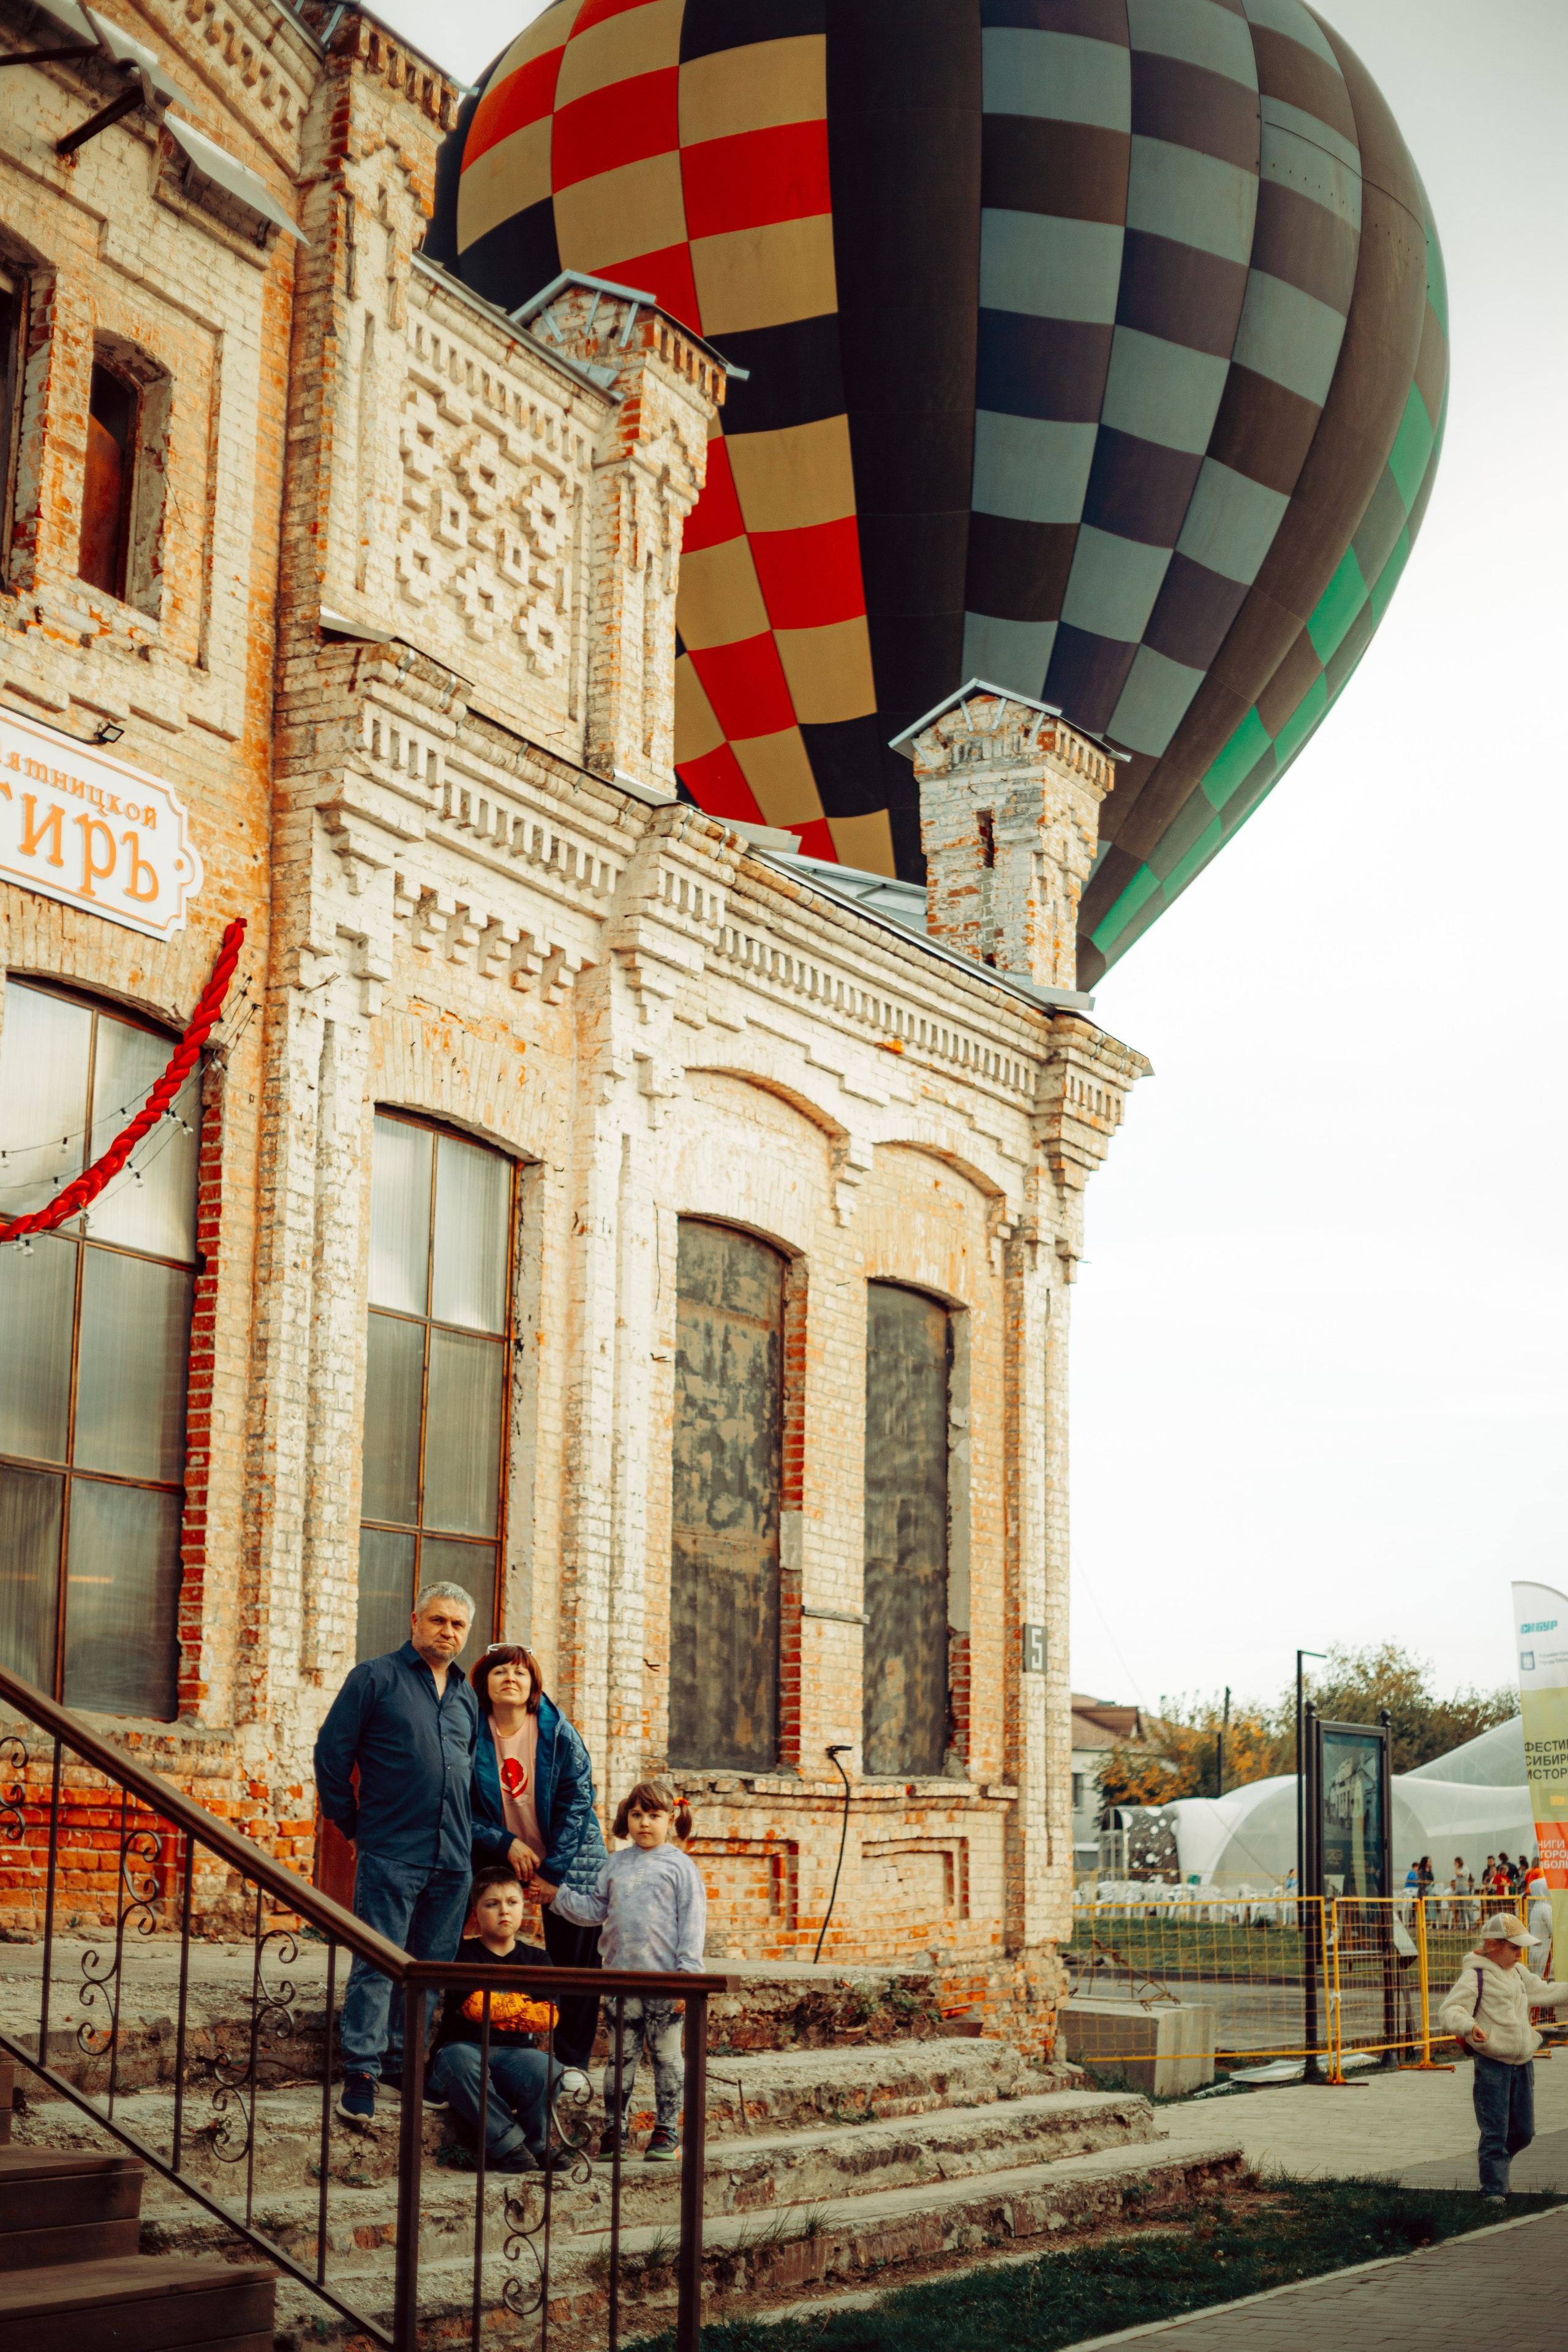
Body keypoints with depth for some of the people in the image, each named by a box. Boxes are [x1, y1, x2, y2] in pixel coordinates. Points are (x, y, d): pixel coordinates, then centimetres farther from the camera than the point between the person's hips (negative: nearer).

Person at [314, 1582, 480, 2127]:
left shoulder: (466, 1693, 16)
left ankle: (403, 2061, 19)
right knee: (377, 1964, -7)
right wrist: (352, 1823, 1)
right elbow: (332, 1752, -1)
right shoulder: (375, 1678, -1)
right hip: (391, 1853, -6)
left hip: (453, 1858, 6)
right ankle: (360, 2076, -5)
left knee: (430, 1968, 9)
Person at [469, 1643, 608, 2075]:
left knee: (573, 1963, -1)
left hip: (568, 1862, -1)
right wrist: (505, 1843, -16)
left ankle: (572, 2063, 9)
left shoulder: (560, 1734, -9)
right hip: (499, 1859, 1)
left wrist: (554, 1873, -13)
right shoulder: (471, 1735, -6)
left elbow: (577, 1804, -8)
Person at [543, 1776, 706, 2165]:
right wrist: (558, 1896, 8)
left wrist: (687, 1973, -11)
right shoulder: (616, 1865, 11)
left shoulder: (680, 1866, -1)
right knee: (620, 2056, 8)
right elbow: (595, 1910, 18)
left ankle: (667, 2133, 11)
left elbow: (692, 1922, -5)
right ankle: (614, 2130, 14)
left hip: (664, 1978, -4)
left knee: (666, 2055, 4)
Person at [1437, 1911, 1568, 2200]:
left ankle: (1491, 2159, 39)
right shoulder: (1475, 1976, -13)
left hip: (1523, 2063, 8)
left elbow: (1544, 1993, 28)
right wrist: (1469, 2026, -41)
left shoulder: (1518, 1973, 14)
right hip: (1492, 2065, -8)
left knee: (1524, 2131, 14)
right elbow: (1448, 2012, -22)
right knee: (1495, 2131, -4)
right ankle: (1493, 2190, 6)